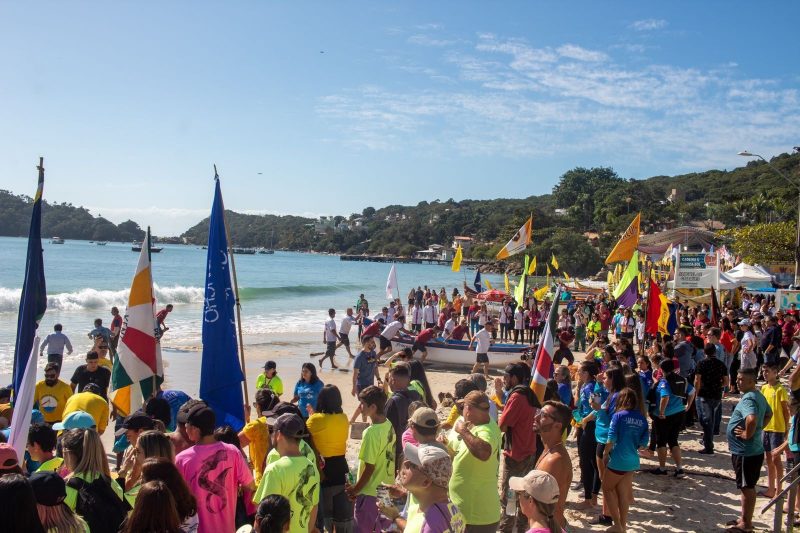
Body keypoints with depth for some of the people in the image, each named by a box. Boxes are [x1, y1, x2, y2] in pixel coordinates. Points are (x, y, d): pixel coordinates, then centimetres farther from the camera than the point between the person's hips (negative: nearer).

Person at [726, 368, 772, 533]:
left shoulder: (748, 398, -23)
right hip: (753, 450, 10)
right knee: (747, 486, 19)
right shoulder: (759, 396, 9)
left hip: (745, 452, -10)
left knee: (747, 487, 2)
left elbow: (751, 419, -41)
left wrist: (748, 434, -26)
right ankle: (744, 518, 32)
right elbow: (769, 414, 26)